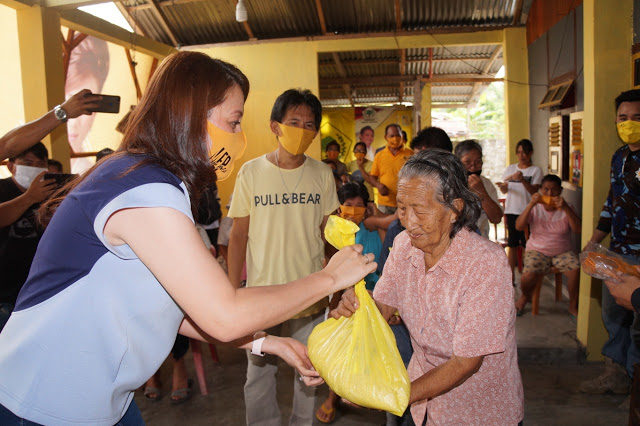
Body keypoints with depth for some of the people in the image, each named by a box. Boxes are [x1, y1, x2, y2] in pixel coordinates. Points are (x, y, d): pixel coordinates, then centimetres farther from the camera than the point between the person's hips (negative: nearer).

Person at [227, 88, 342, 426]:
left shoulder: (322, 174, -1)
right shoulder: (251, 172, -5)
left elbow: (328, 232, 5)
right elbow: (239, 234, -1)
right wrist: (232, 290, -5)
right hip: (261, 289, -1)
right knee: (260, 372, 11)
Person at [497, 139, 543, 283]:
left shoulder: (535, 170, -1)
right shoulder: (510, 169, 10)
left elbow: (534, 191, -13)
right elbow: (504, 190, 9)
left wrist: (522, 180, -28)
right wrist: (502, 186, -14)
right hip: (511, 211, 4)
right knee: (512, 245, 8)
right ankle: (511, 275, 16)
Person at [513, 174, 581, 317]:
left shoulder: (566, 208, 3)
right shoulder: (535, 208, 1)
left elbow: (578, 229, -12)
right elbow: (518, 226, -13)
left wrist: (565, 208, -23)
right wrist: (531, 205, -21)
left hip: (563, 252, 1)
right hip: (537, 250, -1)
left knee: (576, 271, -28)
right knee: (528, 276, -28)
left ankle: (573, 306, -1)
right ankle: (525, 297, 9)